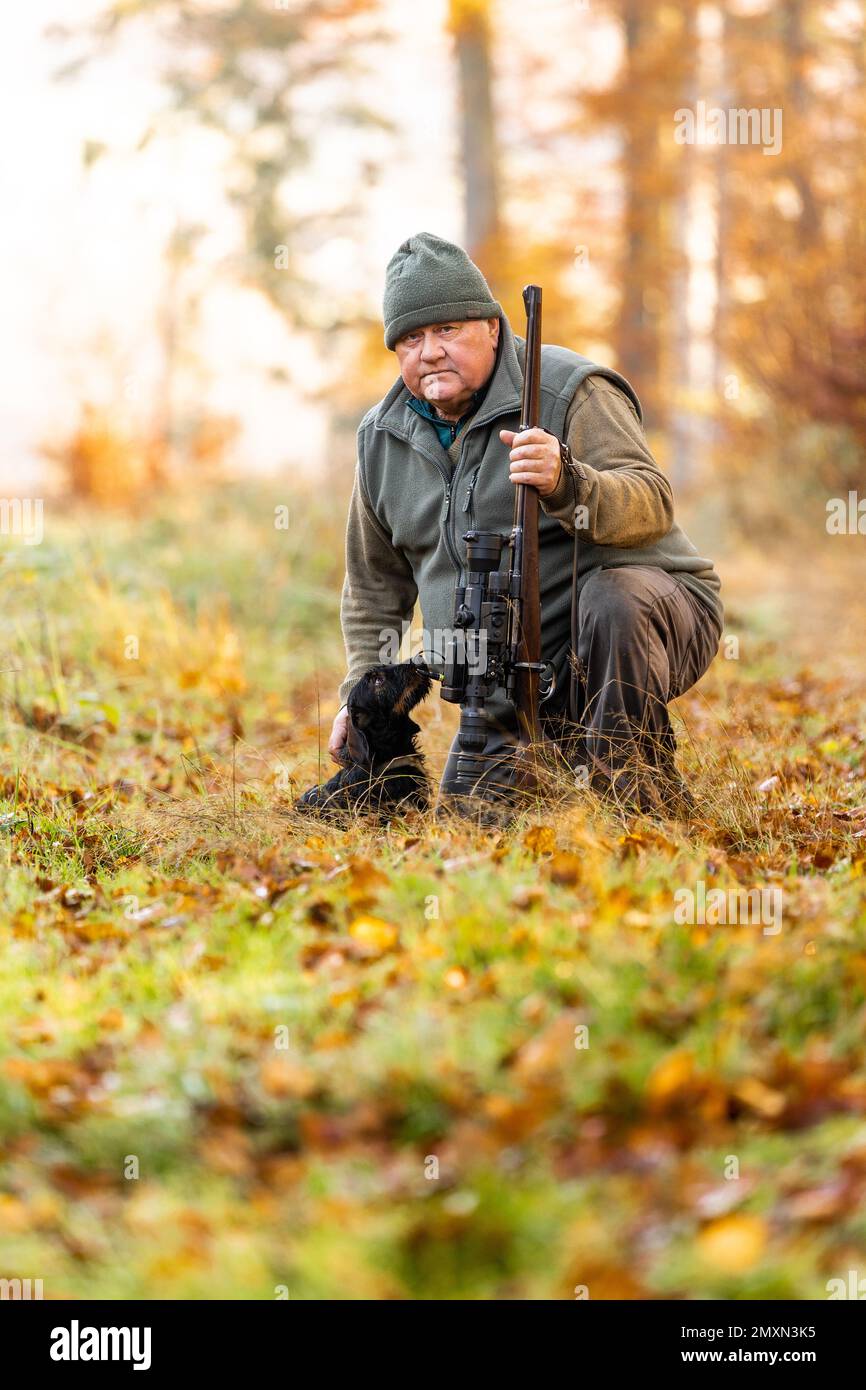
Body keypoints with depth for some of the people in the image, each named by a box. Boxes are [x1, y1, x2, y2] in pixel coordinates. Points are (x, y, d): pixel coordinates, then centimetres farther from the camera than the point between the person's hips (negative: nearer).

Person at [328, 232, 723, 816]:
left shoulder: (571, 391, -13)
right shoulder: (382, 439, 6)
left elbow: (654, 505, -27)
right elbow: (375, 583, 18)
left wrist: (566, 486, -45)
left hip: (644, 614, -6)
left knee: (614, 599, -38)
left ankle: (639, 796, -22)